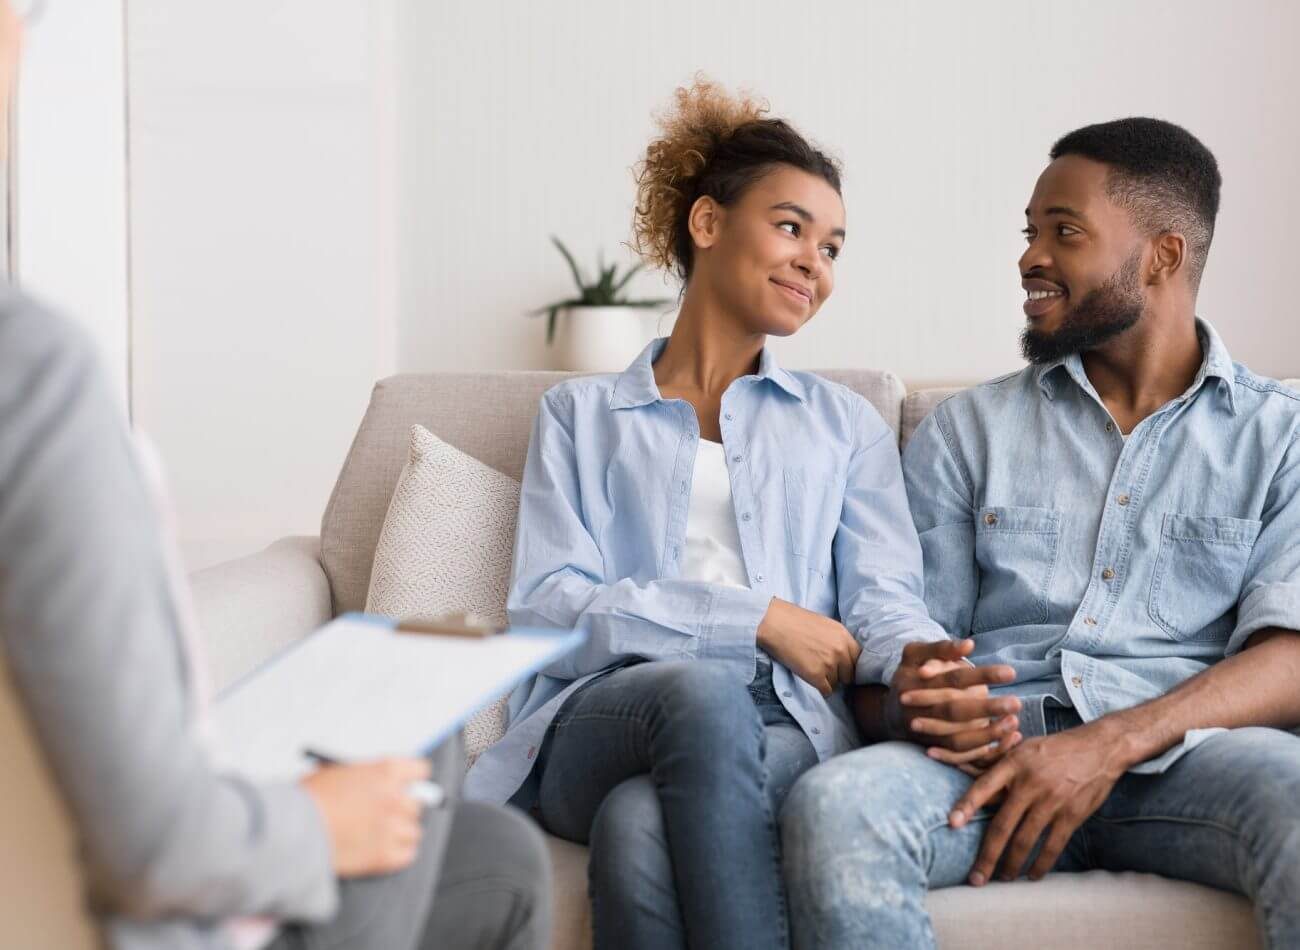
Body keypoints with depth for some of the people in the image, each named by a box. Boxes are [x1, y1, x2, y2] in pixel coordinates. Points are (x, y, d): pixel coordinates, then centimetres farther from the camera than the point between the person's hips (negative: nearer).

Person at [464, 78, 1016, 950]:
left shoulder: (846, 425, 26)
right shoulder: (581, 415, 20)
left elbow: (881, 598, 9)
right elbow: (547, 608, 4)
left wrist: (916, 661, -18)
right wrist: (758, 621, -6)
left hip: (783, 730, 0)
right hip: (602, 726, 0)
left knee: (643, 825, -35)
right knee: (703, 688, -37)